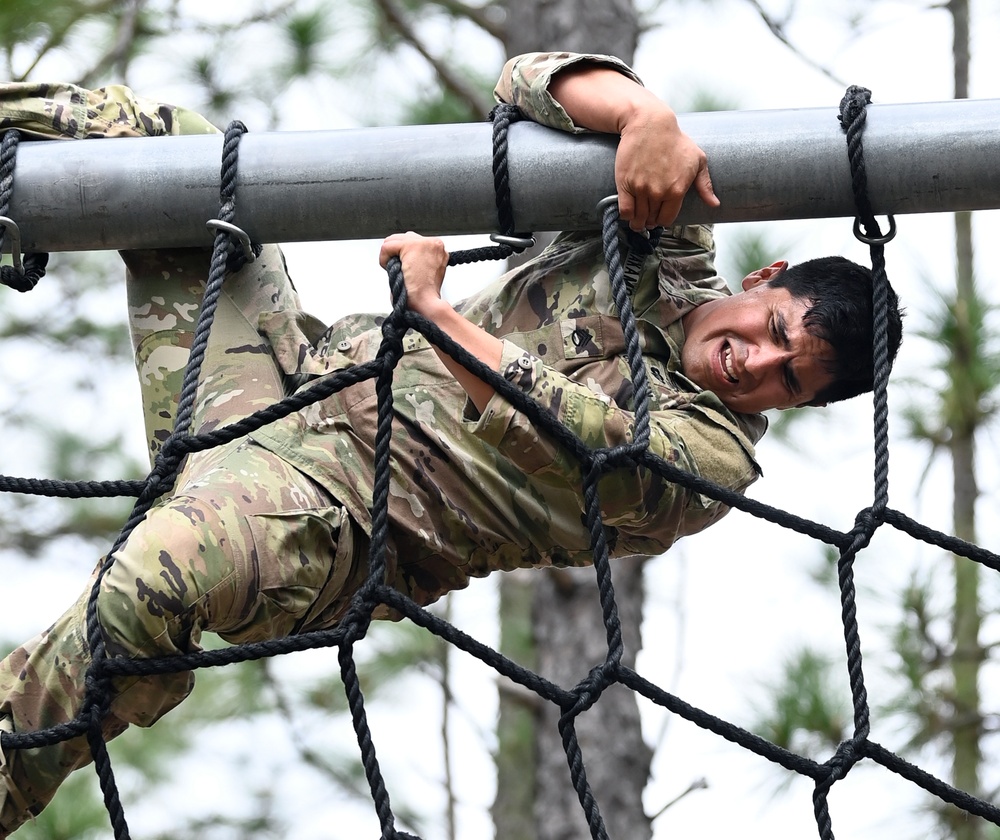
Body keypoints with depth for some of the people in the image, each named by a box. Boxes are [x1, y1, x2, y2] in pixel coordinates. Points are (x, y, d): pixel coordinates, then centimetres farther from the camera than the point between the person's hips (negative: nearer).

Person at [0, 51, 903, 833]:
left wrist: (436, 310, -32)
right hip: (303, 369, 6)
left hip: (333, 522, -6)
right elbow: (529, 81, -4)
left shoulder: (718, 456, -9)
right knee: (148, 128, -1)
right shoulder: (669, 252, 6)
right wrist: (648, 115, -24)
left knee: (151, 583, -38)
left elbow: (563, 438, -29)